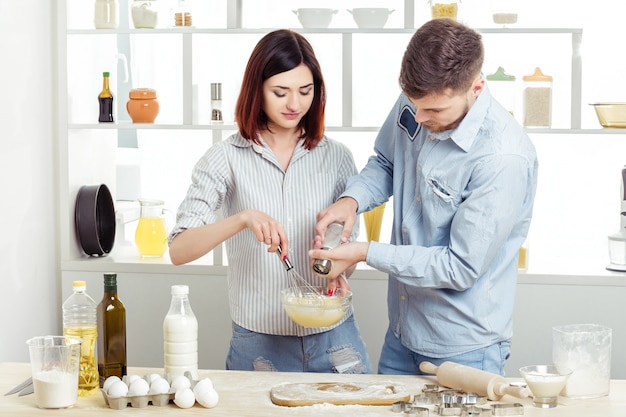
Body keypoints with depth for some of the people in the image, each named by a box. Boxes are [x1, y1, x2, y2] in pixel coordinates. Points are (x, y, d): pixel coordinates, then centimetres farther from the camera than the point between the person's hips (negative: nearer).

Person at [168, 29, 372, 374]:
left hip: (334, 340, 2)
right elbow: (178, 250, -13)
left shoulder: (336, 157, 2)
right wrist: (243, 218, -29)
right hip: (259, 343, -2)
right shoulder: (226, 158, -5)